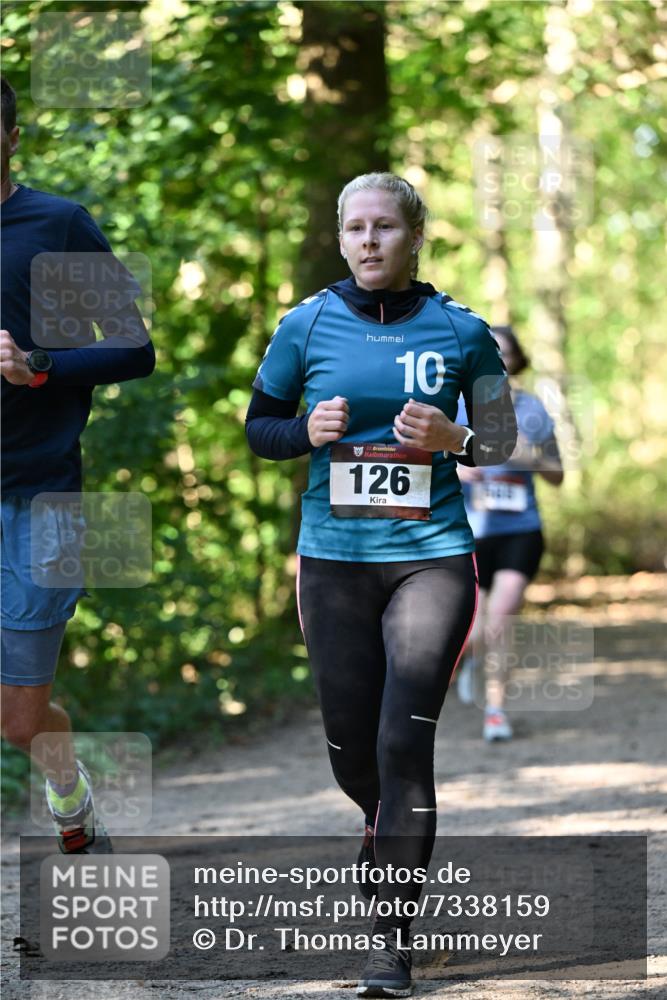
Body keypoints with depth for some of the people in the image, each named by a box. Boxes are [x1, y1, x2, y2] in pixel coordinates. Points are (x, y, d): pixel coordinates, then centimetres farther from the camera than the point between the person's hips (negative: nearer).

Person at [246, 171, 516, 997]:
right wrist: (308, 432, -9)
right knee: (351, 747, 8)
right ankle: (386, 828, 44)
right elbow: (258, 427, 12)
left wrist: (453, 438, -11)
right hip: (333, 558, 2)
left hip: (431, 556, -2)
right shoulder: (307, 325, 2)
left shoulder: (460, 330, 0)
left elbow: (502, 437, 10)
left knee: (404, 741, -13)